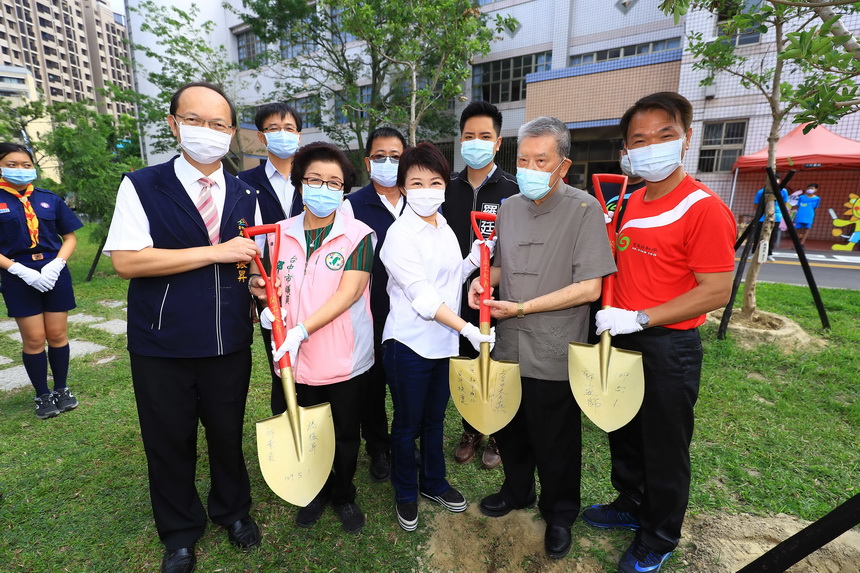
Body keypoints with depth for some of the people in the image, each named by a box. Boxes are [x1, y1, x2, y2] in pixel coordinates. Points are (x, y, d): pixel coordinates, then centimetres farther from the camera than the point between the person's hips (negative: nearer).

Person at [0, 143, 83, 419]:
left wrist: (55, 265, -8)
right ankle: (43, 396, 19)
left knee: (57, 335, 7)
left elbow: (70, 237, 7)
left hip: (55, 274, 1)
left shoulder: (50, 199, 5)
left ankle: (62, 390, 22)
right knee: (34, 339, 4)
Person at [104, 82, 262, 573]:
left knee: (228, 434, 17)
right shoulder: (142, 187, -5)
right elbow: (126, 260, -16)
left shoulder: (245, 196, 6)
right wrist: (216, 252, -20)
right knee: (170, 443, 15)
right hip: (162, 347, -2)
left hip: (230, 343, 2)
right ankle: (180, 531, 41)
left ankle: (233, 509, 45)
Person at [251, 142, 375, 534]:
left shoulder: (358, 236, -10)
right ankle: (316, 492, 47)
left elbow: (348, 293, -20)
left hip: (346, 359, -3)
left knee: (345, 435, 16)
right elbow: (271, 286, 13)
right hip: (297, 359, 3)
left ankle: (344, 496, 43)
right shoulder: (280, 234, 2)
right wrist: (268, 304, -10)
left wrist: (301, 330, -28)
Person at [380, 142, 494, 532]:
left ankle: (434, 483, 44)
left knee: (435, 418, 22)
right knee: (407, 424, 13)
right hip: (409, 343, -6)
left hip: (443, 342, 7)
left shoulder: (445, 228, 6)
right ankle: (405, 494, 37)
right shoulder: (400, 235, -16)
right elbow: (423, 297, -22)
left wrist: (474, 259, -1)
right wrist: (466, 328, -24)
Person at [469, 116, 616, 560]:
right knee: (510, 429, 22)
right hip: (508, 345, 5)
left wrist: (522, 307, -21)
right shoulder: (508, 208, 5)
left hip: (554, 354, -5)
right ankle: (518, 491, 49)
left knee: (555, 444, 14)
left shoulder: (584, 210, -13)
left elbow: (589, 287, -18)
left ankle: (559, 514, 41)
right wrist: (485, 280, -5)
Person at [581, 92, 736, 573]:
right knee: (624, 433, 22)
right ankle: (631, 505, 47)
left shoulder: (705, 208, -16)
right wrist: (615, 315, 3)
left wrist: (639, 318, -23)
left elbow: (717, 291, -19)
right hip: (623, 337, 7)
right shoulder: (634, 202, 7)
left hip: (669, 347, -7)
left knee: (665, 448, 12)